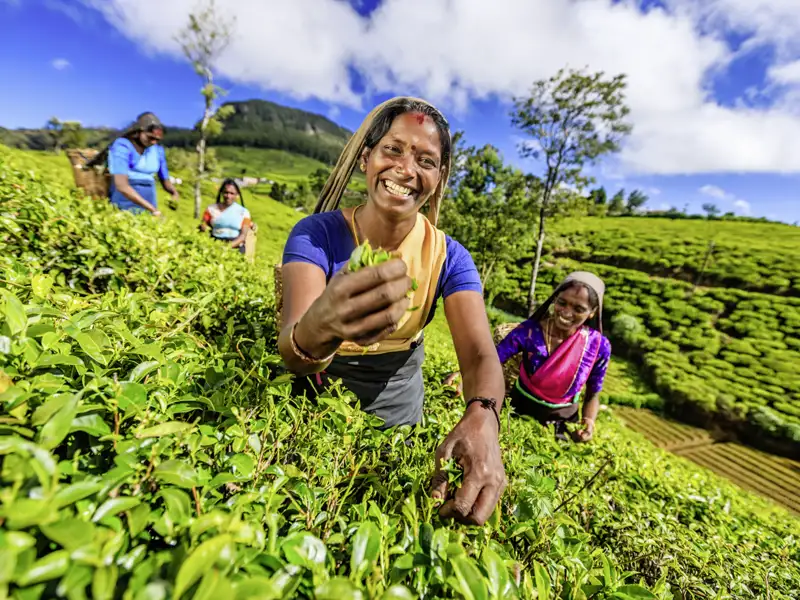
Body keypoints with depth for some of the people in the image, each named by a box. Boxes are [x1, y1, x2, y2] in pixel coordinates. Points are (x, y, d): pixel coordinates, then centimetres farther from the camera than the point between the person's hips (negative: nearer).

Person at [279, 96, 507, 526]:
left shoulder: (448, 256, -16)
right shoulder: (316, 234, -22)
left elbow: (480, 354, -23)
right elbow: (292, 355, -34)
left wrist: (482, 418, -45)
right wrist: (318, 329, -58)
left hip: (398, 394, 2)